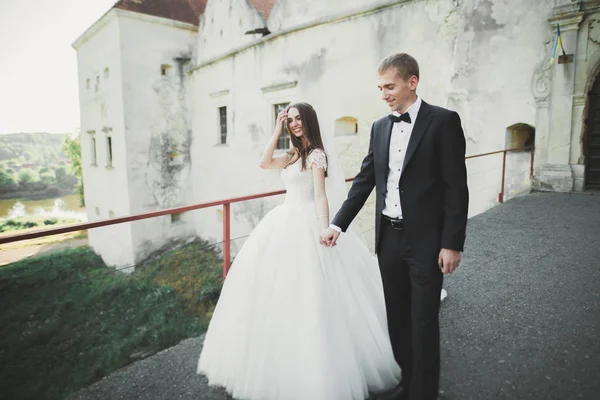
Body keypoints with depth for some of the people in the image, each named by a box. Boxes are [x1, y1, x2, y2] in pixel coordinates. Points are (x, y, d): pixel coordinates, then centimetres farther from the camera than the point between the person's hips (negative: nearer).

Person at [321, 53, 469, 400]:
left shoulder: (444, 121, -7)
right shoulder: (380, 127, 9)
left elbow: (456, 187, -10)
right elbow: (365, 180, 10)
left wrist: (452, 243, -12)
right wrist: (339, 224, 5)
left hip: (425, 240, -5)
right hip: (388, 236, 5)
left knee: (423, 320, 6)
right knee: (397, 316, 16)